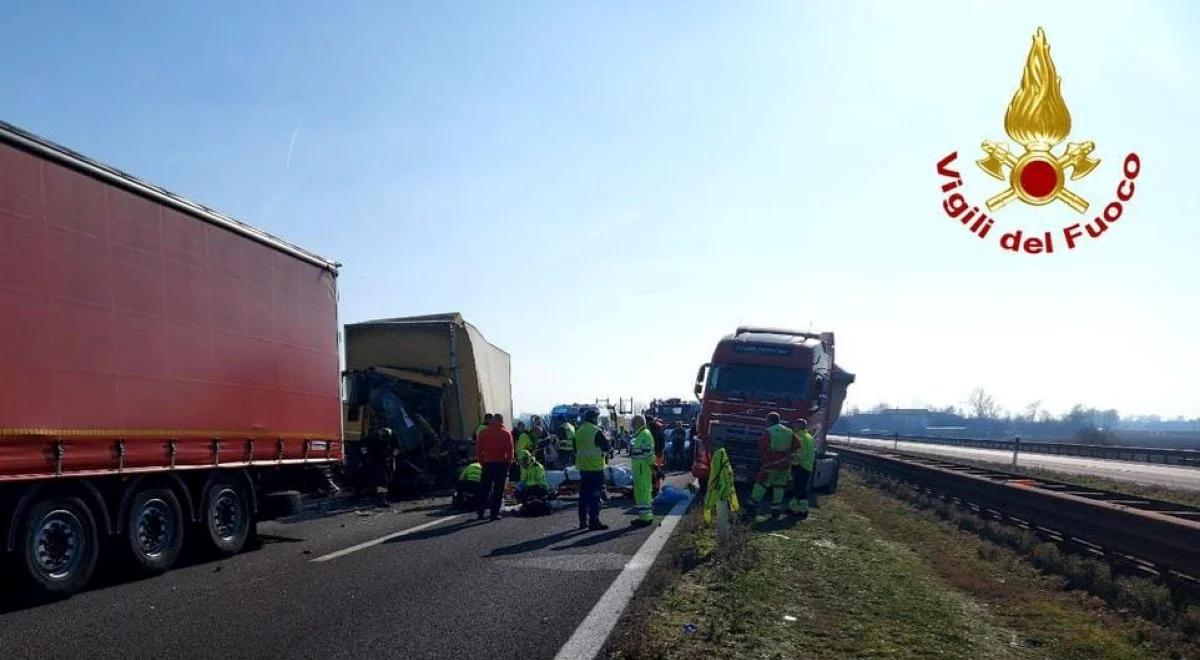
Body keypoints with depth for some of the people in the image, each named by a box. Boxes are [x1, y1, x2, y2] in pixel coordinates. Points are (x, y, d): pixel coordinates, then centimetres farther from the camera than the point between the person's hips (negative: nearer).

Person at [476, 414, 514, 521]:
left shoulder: (483, 432, 4)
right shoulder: (507, 432, -3)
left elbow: (478, 449, 5)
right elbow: (510, 449, -6)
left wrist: (481, 461, 12)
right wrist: (509, 461, 4)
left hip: (487, 464, 2)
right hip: (501, 463, -2)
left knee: (484, 488, 12)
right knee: (498, 489, 3)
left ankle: (480, 512, 13)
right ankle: (495, 513, 0)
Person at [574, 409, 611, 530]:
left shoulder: (578, 431, 7)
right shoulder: (596, 431, -14)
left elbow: (575, 449, 15)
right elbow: (606, 447, -9)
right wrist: (606, 439, 8)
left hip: (583, 467, 7)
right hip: (595, 467, -7)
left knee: (584, 494, 13)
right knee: (595, 495, -3)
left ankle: (583, 521, 18)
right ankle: (594, 521, -4)